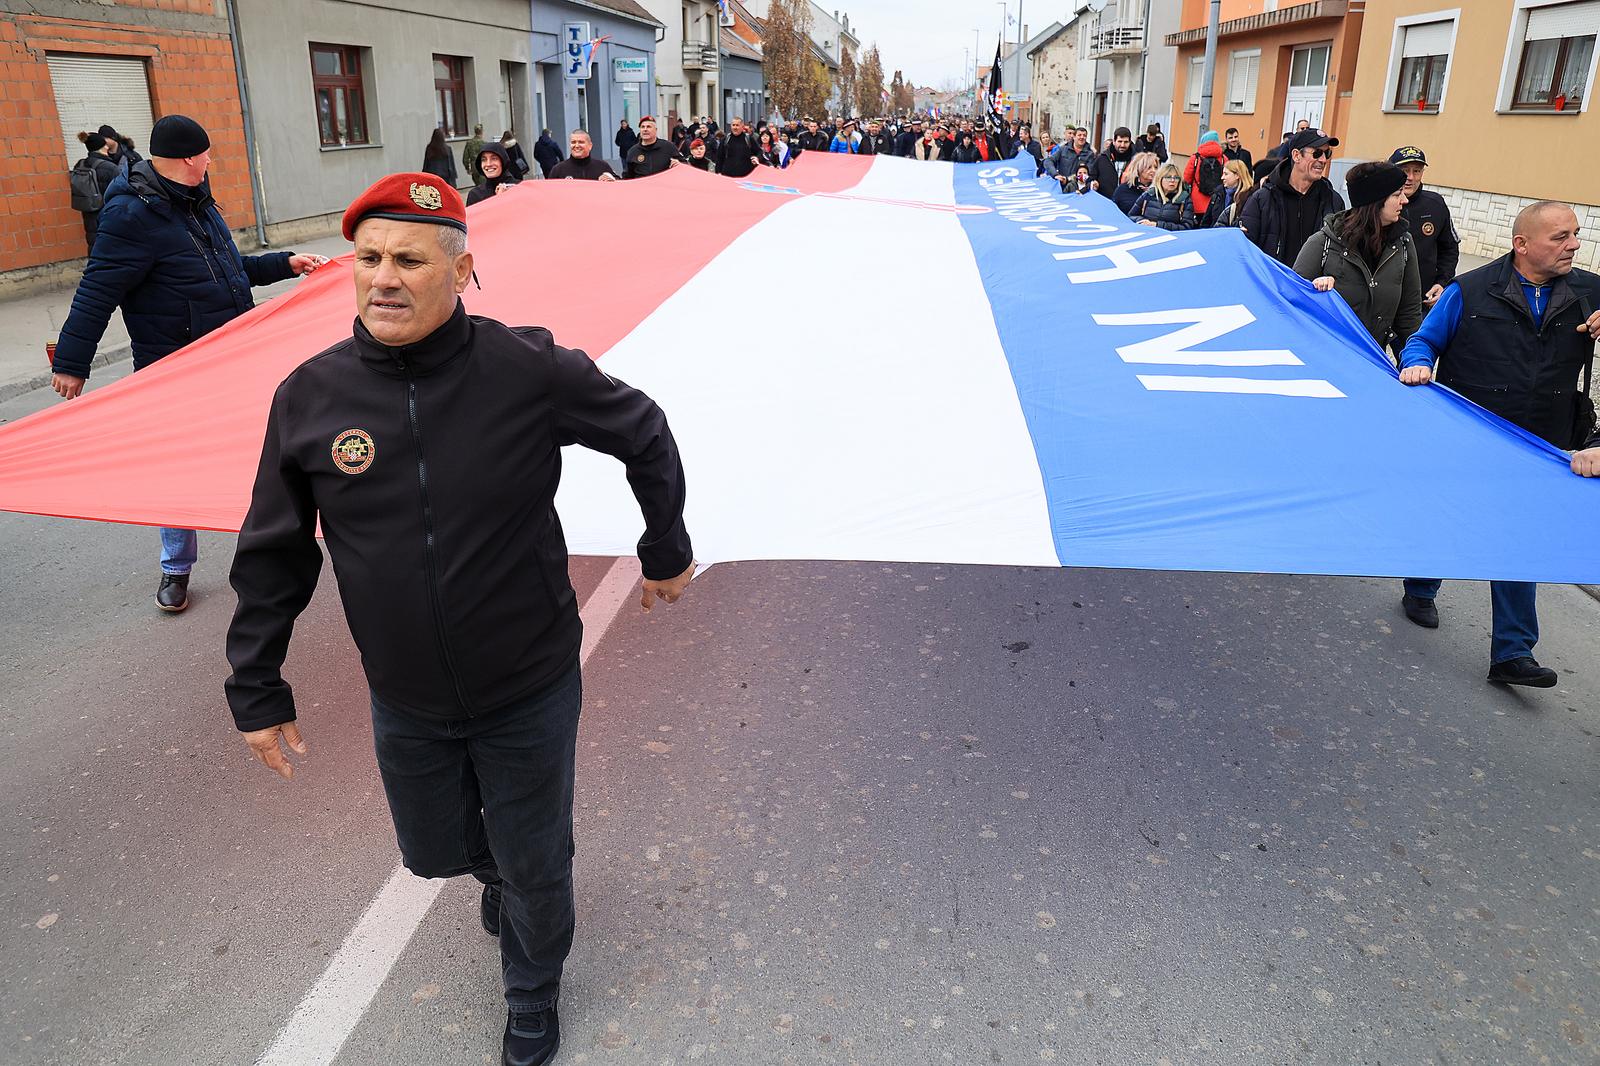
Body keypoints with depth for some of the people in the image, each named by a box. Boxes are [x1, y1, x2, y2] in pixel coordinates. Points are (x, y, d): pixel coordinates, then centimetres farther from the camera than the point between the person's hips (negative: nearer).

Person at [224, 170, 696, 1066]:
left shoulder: (532, 371, -19)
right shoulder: (311, 396, -11)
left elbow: (644, 434, -1)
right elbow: (274, 554, 0)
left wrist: (667, 549, 8)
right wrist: (257, 688, 5)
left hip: (530, 694, -2)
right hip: (406, 706, 3)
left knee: (535, 867, 15)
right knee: (435, 851, 23)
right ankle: (499, 869, 60)